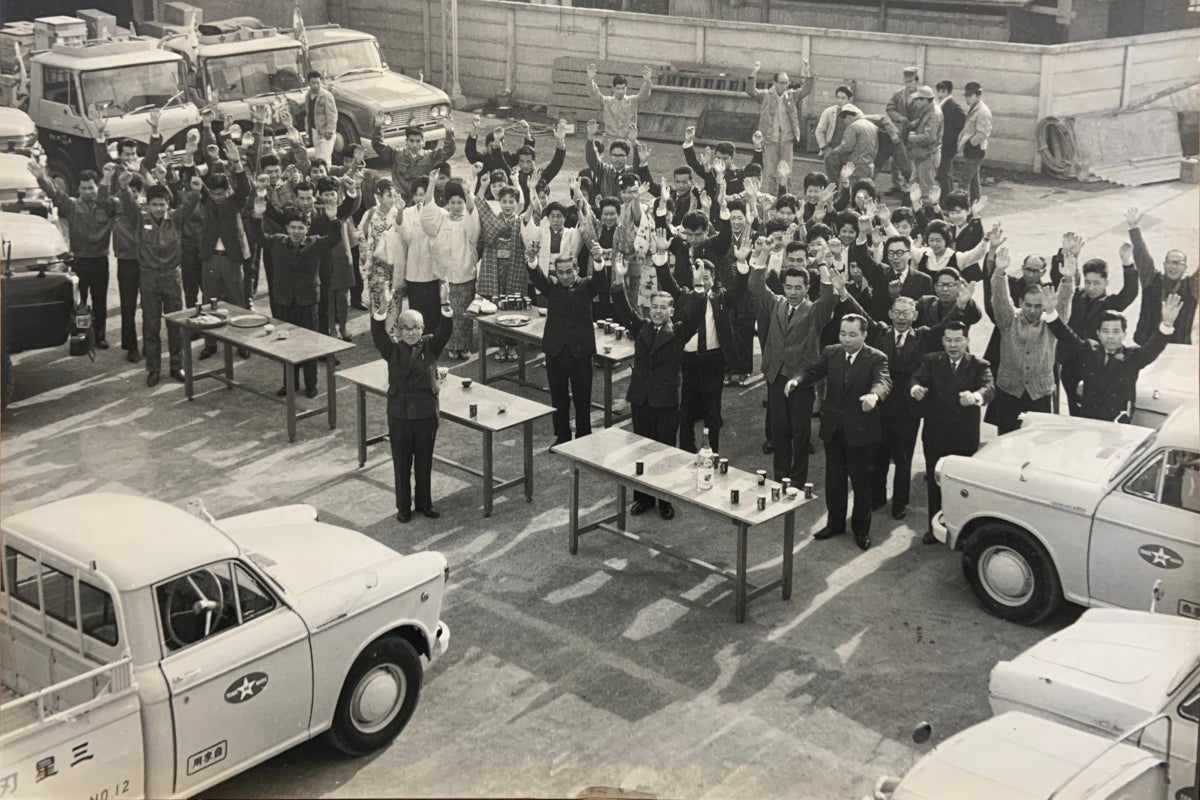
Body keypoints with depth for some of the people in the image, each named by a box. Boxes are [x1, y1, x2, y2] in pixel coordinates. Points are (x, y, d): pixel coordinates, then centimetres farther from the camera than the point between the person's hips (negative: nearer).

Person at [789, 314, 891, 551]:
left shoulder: (876, 359, -10)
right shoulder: (830, 353, 3)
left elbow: (883, 382, -26)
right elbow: (813, 371, -8)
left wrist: (874, 395, -50)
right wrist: (796, 381, -31)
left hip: (860, 431, -4)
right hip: (833, 429, 4)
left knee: (861, 482, 7)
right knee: (833, 480, 15)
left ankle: (861, 529, 23)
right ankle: (835, 523, 32)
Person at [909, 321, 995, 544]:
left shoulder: (979, 365, -1)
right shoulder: (931, 361, 5)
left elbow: (989, 387, -19)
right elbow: (917, 378, -12)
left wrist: (976, 396, -44)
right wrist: (915, 388, -38)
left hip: (965, 439, -1)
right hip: (935, 435, 2)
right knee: (934, 483, 10)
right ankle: (935, 527, 24)